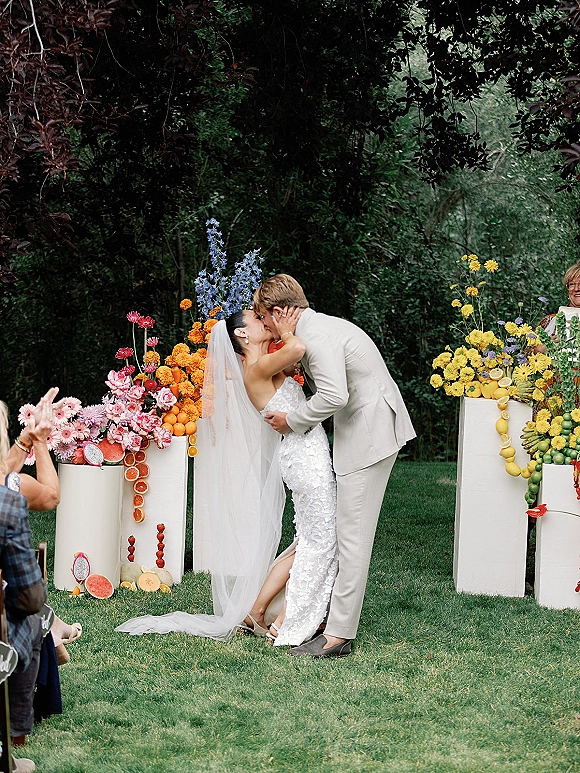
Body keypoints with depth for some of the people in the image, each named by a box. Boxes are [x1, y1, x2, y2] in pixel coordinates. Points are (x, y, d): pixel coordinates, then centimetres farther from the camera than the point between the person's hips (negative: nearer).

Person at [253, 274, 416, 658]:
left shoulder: (316, 337, -17)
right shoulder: (321, 326, 16)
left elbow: (334, 395, -28)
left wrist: (292, 420, -14)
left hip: (369, 434, -11)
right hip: (366, 431, 11)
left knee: (353, 536, -8)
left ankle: (338, 634, -5)